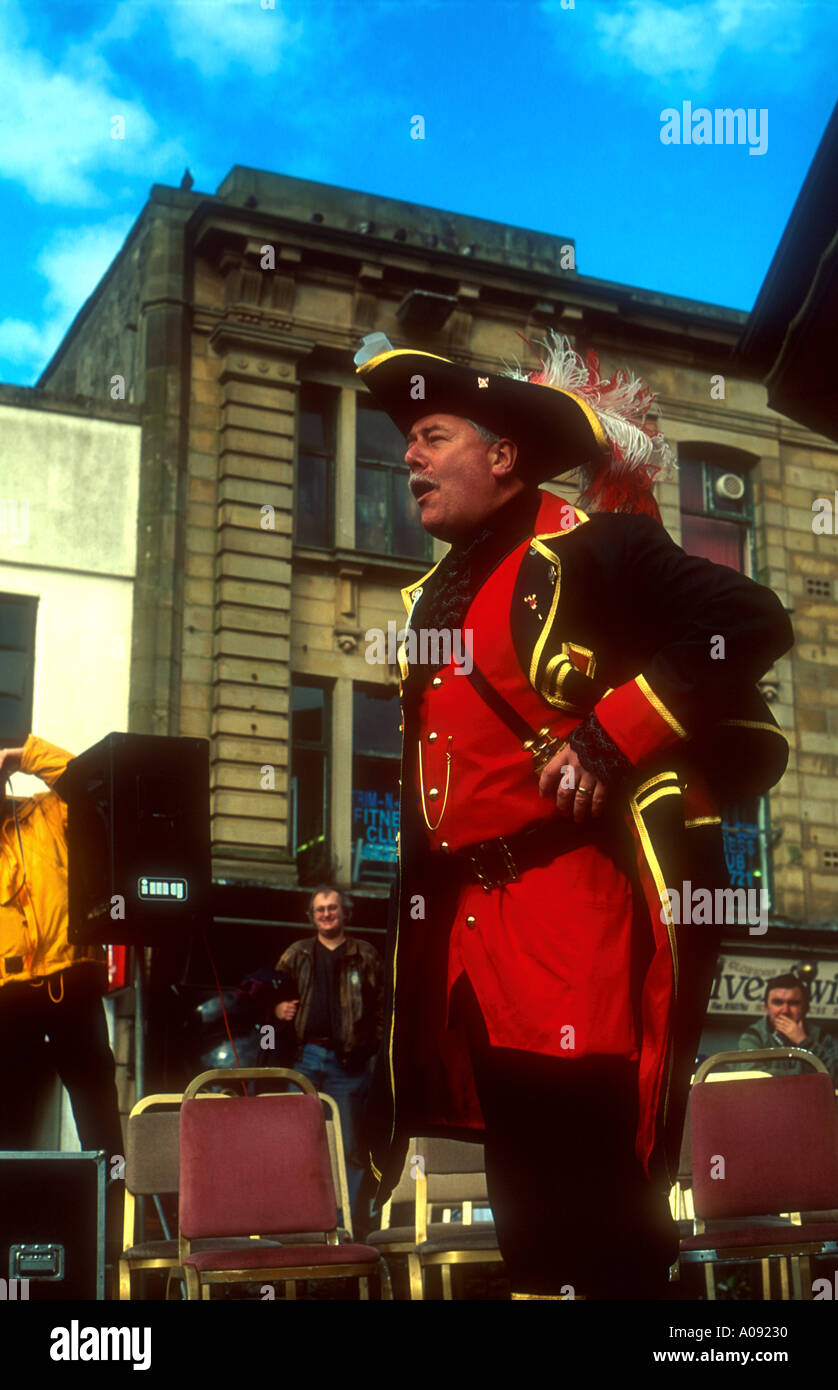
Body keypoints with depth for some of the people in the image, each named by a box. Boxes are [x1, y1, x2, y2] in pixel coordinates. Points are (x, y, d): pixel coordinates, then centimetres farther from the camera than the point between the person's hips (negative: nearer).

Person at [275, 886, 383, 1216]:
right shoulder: (297, 955, 14)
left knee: (350, 1145, 1)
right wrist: (277, 1009, -2)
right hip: (306, 1056, 1)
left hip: (348, 1061, -1)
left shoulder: (364, 955, 9)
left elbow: (382, 1005, 6)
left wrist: (373, 1045, -7)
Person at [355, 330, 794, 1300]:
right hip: (466, 932, 8)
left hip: (574, 915, -8)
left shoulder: (593, 549, -4)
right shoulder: (431, 599, 20)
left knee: (597, 1213, -7)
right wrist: (419, 917, 17)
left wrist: (614, 736, -18)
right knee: (524, 1201, 13)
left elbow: (751, 623, -13)